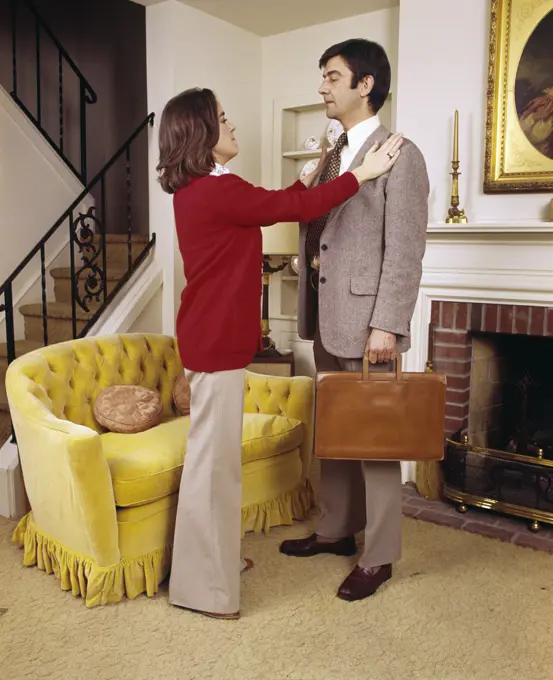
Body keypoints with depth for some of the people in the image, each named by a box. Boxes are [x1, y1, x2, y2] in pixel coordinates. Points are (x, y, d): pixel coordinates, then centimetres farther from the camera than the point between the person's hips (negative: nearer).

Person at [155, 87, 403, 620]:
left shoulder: (198, 190, 12)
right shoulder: (218, 190, -18)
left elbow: (277, 207, 21)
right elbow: (296, 209, -14)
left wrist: (310, 176, 21)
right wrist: (361, 173, -4)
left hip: (213, 335, 10)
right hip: (216, 341, -10)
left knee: (216, 453, 18)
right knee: (212, 457, -1)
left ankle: (215, 557, 34)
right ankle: (202, 586, 13)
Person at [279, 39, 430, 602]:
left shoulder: (400, 155, -7)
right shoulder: (334, 156, 17)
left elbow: (405, 250, -14)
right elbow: (316, 234, 15)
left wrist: (386, 325, -19)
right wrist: (309, 312, 12)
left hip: (366, 319, -8)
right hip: (327, 318, 8)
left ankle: (379, 556, 17)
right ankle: (337, 529, 33)